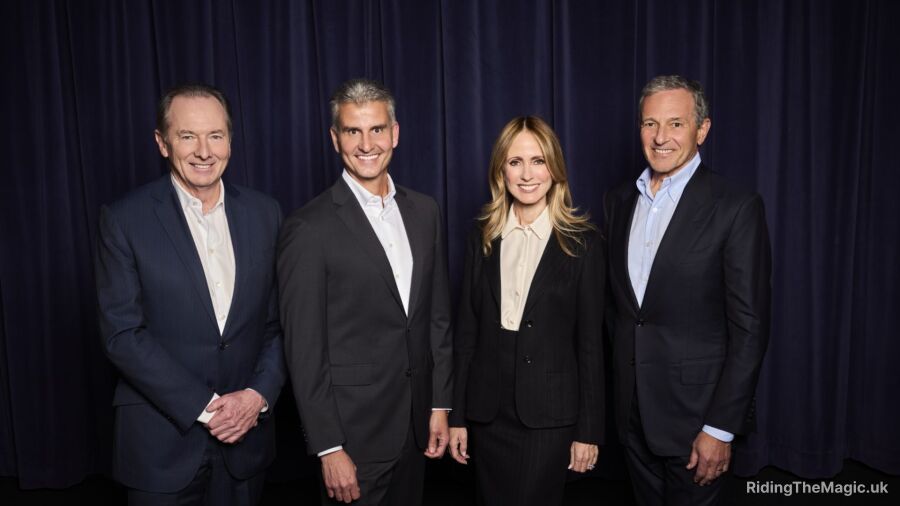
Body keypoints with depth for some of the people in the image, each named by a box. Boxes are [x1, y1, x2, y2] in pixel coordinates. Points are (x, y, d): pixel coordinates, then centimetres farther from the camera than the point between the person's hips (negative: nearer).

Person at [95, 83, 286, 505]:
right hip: (161, 442, -2)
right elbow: (122, 334, -11)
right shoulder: (125, 220, -8)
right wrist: (205, 406, -14)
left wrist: (259, 395, -9)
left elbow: (280, 320, 3)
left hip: (246, 432, 3)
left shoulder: (264, 213, 0)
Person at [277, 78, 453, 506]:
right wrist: (329, 449, -12)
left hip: (415, 424, 5)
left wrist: (440, 403, 8)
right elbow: (304, 349, -13)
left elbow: (437, 314, 8)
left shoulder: (423, 211, 4)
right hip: (354, 431, -5)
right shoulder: (308, 228, -14)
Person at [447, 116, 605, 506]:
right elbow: (466, 332, 5)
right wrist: (457, 415, 5)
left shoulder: (582, 243, -5)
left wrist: (588, 430, -3)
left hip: (549, 414, -3)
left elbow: (590, 343, -4)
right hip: (488, 411, 3)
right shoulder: (483, 239, 3)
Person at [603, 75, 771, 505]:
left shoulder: (735, 208, -13)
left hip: (694, 411, -5)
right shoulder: (618, 201, 4)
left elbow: (750, 328, -13)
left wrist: (721, 428, -14)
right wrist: (619, 392, 10)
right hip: (632, 409, 5)